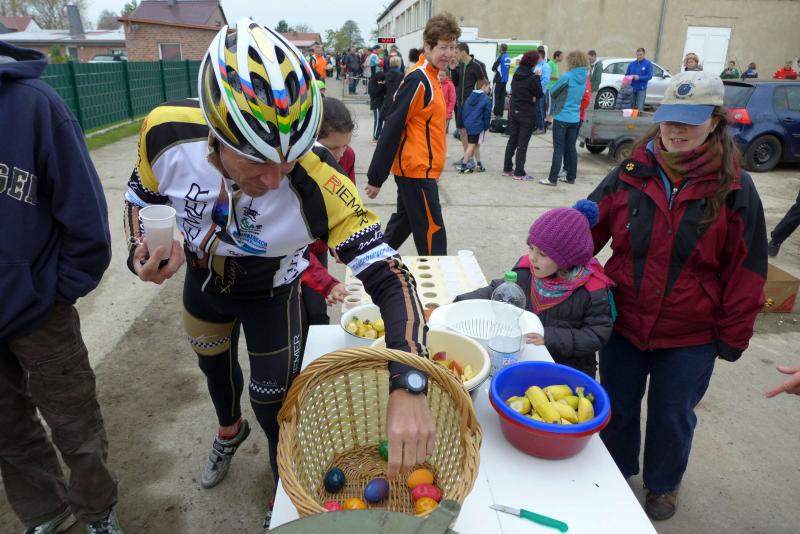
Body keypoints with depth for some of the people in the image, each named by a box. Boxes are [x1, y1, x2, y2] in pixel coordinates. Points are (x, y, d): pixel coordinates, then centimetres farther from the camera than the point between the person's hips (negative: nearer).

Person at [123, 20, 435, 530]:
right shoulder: (166, 132, -31)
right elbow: (142, 194, -8)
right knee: (214, 364, 29)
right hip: (203, 279, 4)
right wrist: (142, 253, -27)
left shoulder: (318, 183, -41)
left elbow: (389, 276, -42)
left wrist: (408, 386, -54)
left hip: (271, 292, -3)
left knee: (274, 406, 8)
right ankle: (230, 430, 66)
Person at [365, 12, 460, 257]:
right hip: (417, 170, -10)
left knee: (404, 223, 19)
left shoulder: (430, 77, 12)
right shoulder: (418, 79, -17)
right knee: (431, 233, -3)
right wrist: (376, 178, -19)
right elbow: (392, 128, -20)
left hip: (417, 168, 10)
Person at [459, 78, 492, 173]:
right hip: (478, 126, -7)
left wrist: (465, 122, 18)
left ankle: (478, 164, 24)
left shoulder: (470, 97, 10)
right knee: (472, 145, -3)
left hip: (468, 125, 7)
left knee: (476, 145, 16)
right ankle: (464, 166, -4)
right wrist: (486, 126, 3)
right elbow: (487, 115, -8)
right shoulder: (486, 99, -9)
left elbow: (465, 110, 13)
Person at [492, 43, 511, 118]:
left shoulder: (500, 57, -13)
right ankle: (501, 113, 12)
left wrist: (495, 69, 7)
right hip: (505, 79, 7)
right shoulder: (508, 58, 8)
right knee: (502, 96, 10)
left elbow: (493, 68, -14)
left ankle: (496, 113, -2)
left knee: (497, 96, -1)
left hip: (499, 79, -7)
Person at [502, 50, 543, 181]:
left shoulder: (516, 74, 4)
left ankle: (507, 169, 19)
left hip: (513, 112, 6)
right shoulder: (533, 78, -16)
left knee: (512, 141, 14)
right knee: (522, 143, -1)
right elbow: (539, 95, -8)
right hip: (527, 114, -6)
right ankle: (519, 172, 2)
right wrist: (538, 78, -2)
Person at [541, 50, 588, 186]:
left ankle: (553, 179, -4)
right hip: (575, 118, 7)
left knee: (558, 149, -5)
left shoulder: (567, 77, -14)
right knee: (571, 147, 13)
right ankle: (571, 177, 20)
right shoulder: (583, 79, 8)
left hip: (561, 118, -6)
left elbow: (552, 92, -4)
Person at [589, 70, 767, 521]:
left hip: (690, 336, -2)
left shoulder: (735, 188, -10)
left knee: (672, 415, 17)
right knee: (618, 407, 19)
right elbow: (591, 231, 2)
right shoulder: (629, 175, -5)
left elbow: (746, 270, -6)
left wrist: (734, 335, -3)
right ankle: (615, 474, 46)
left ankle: (664, 484, 45)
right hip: (623, 323, 2)